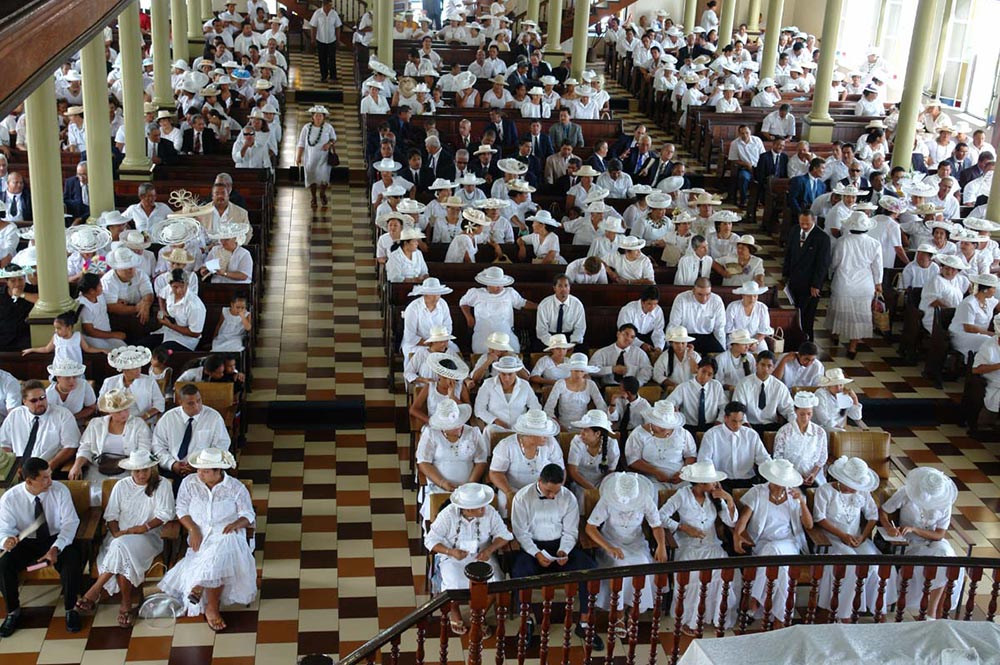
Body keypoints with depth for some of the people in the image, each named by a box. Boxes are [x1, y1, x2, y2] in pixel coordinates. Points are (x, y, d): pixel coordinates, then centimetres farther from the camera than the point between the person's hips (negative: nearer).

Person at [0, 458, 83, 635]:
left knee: (73, 562, -31)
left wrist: (55, 549, -31)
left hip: (57, 539, -1)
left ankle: (70, 609, -6)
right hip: (27, 542, 1)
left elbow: (70, 522, -16)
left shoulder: (60, 490, -15)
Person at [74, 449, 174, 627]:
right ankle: (126, 604, -25)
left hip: (147, 537, -2)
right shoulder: (121, 486, 12)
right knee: (122, 555, -34)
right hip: (120, 535, 2)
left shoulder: (162, 486, 4)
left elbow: (165, 515, -3)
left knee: (122, 547, -35)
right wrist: (116, 533, -11)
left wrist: (145, 527, -18)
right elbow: (111, 515, 8)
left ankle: (95, 591, -21)